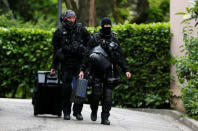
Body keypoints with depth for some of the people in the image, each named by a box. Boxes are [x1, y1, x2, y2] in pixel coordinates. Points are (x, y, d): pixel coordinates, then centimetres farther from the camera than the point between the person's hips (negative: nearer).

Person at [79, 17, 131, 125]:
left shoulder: (114, 40, 10)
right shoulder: (95, 39, 2)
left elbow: (120, 57, 14)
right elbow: (87, 55, -1)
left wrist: (125, 70, 6)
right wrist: (82, 69, -9)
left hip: (110, 72, 2)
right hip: (97, 71, -2)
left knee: (108, 94, -3)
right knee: (97, 93, -7)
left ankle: (105, 118, 3)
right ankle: (94, 111, 21)